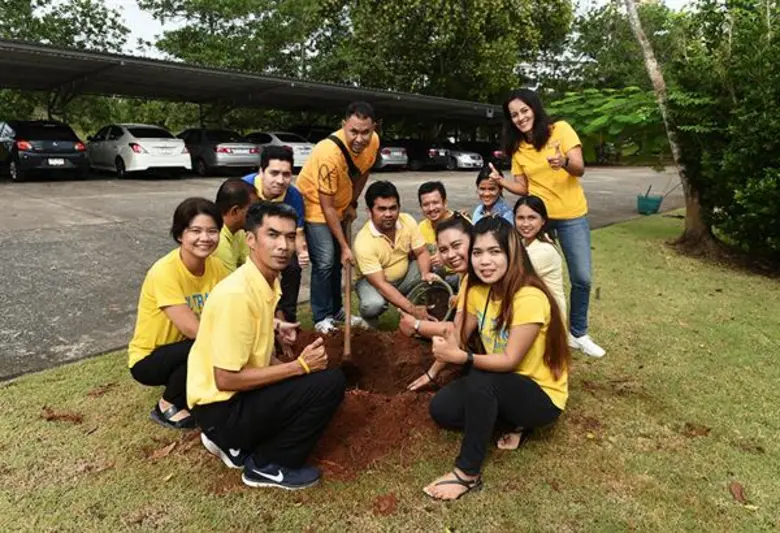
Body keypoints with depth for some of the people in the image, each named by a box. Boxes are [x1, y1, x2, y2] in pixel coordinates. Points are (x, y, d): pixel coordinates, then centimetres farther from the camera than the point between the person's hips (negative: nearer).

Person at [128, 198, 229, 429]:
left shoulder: (216, 266, -9)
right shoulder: (165, 271, -28)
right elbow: (194, 330, -32)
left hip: (186, 352, 5)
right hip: (149, 359, -5)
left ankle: (194, 391, 8)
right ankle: (168, 406, -4)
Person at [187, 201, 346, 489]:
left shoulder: (267, 281, 3)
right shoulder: (238, 294, -26)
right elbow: (225, 379, -24)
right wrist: (299, 366, -19)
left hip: (238, 392, 9)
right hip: (221, 408, -9)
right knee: (331, 382, -17)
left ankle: (236, 445, 17)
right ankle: (267, 466, 0)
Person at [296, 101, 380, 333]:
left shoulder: (373, 142, -16)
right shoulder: (329, 153, -35)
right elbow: (326, 206, -31)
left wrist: (352, 204, 2)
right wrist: (344, 246, -28)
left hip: (340, 205, 7)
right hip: (315, 204, -7)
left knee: (338, 260, 15)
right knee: (325, 261, -14)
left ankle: (336, 310, 30)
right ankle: (321, 318, 0)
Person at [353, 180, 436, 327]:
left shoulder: (407, 221, -16)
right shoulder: (363, 242, -31)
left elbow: (422, 252, -9)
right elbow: (380, 285, -34)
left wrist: (425, 274, -32)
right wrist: (412, 309, -40)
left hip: (404, 275, 5)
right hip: (372, 281, -5)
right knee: (373, 304, -38)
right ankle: (369, 321, 0)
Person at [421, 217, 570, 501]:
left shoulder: (529, 298, -28)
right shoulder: (478, 289, -5)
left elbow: (510, 360, -28)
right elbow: (460, 337, -1)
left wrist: (461, 357, -42)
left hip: (541, 395, -7)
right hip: (500, 385, 7)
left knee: (481, 379, -35)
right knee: (441, 409, -10)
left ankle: (467, 473, -21)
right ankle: (512, 421, 6)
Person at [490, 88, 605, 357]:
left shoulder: (561, 129, -6)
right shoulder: (517, 148, 4)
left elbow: (580, 169, -13)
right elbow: (523, 187, 5)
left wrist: (564, 162, -35)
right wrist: (501, 181, -13)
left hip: (572, 216, -2)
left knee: (582, 278, 2)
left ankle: (578, 333, 21)